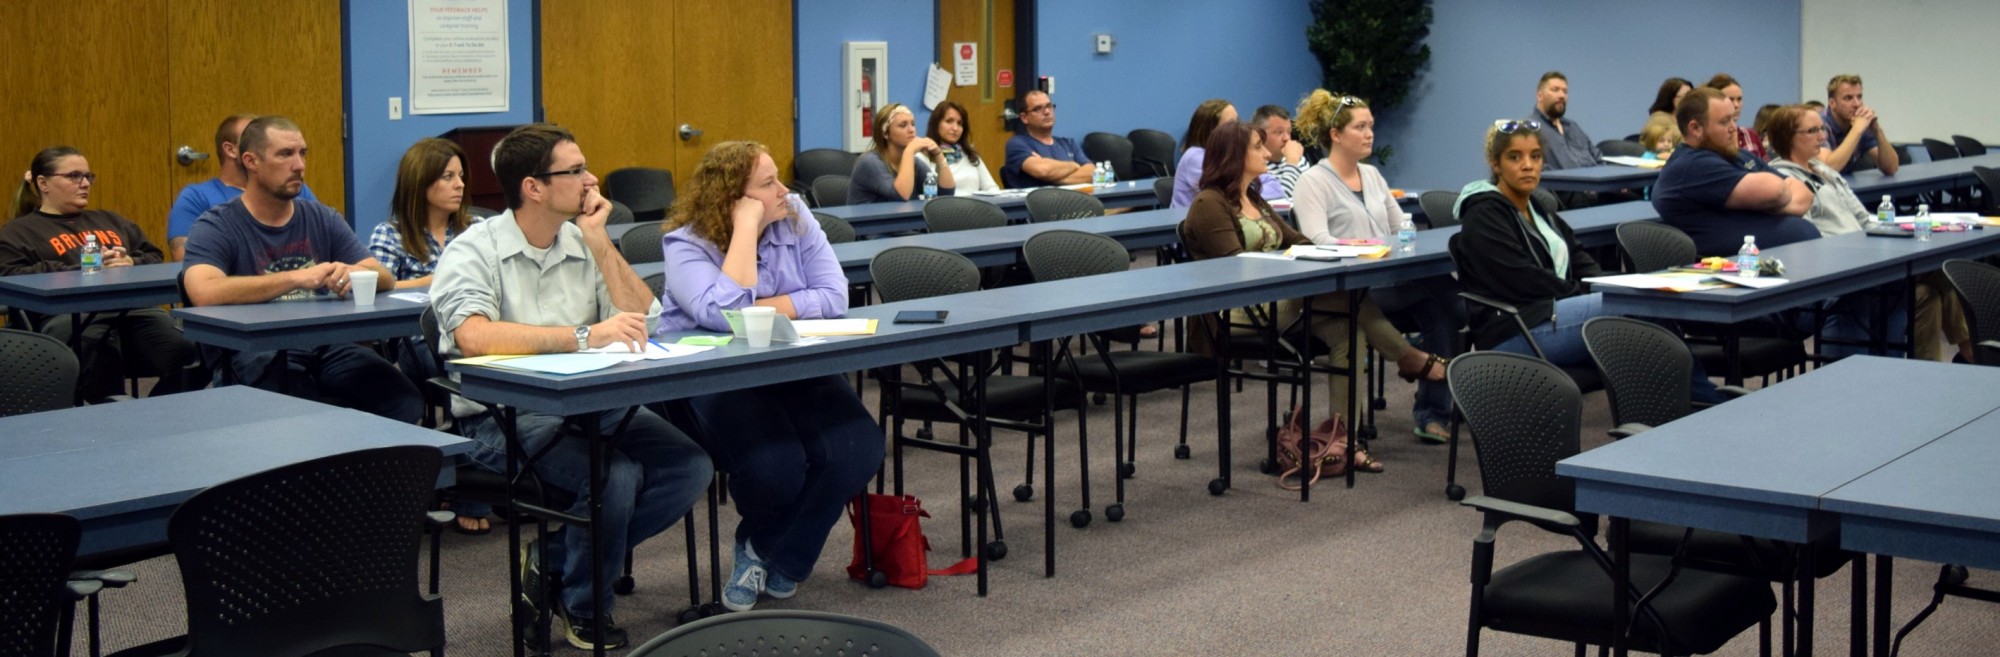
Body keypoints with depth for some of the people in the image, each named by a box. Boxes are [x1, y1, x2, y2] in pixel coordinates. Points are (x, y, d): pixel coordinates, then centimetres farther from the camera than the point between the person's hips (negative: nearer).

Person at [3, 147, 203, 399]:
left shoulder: (109, 220, 35)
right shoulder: (18, 232, 19)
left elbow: (155, 257, 29)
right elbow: (11, 278, 1)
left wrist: (131, 263, 4)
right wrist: (85, 269, -7)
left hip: (133, 305, 4)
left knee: (189, 355, -28)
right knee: (101, 358, -42)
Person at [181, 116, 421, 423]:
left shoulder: (322, 219, 16)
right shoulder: (215, 227, 1)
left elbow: (385, 278, 8)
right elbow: (204, 292, -19)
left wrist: (353, 273, -16)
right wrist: (296, 278, -23)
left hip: (325, 347, 5)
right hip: (255, 357, -4)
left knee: (405, 402, -23)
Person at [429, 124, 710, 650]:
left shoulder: (584, 244, 11)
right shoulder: (474, 252, -7)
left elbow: (643, 321, 2)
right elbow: (473, 336, -27)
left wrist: (598, 239, -3)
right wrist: (585, 336, -33)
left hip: (589, 405, 6)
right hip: (502, 415, -6)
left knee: (691, 467, -16)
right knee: (616, 475, -30)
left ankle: (555, 560, 1)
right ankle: (584, 608, -1)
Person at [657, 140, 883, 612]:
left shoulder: (795, 216, 3)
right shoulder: (685, 244, -10)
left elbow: (833, 296, -6)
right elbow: (722, 315, -28)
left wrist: (756, 310, -16)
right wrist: (746, 227, -22)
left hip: (797, 371, 5)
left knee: (857, 450, -22)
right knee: (774, 466, -32)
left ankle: (775, 557, 3)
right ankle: (764, 550, 8)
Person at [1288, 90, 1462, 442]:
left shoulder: (1372, 175, 22)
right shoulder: (1312, 182, -1)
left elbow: (1403, 226, 21)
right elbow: (1318, 241, -16)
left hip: (1391, 284, 7)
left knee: (1439, 306, -25)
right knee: (1439, 286, -27)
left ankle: (1434, 412, -19)